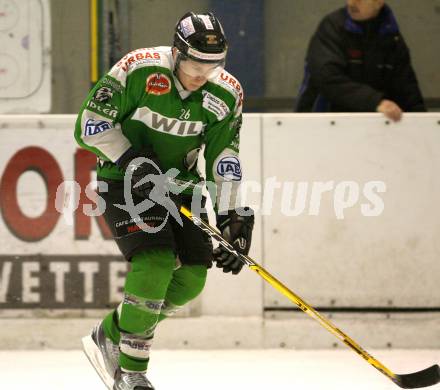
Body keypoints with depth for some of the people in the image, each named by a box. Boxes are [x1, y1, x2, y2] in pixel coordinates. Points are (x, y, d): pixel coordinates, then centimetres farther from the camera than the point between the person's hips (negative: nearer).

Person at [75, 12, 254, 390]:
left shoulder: (227, 94, -8)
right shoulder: (138, 69, -22)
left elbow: (223, 158, -3)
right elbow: (90, 125, -17)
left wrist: (232, 217, -12)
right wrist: (134, 161, -25)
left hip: (177, 183, 6)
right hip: (123, 179, -6)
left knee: (191, 278, -3)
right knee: (155, 262, -24)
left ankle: (111, 335, 18)